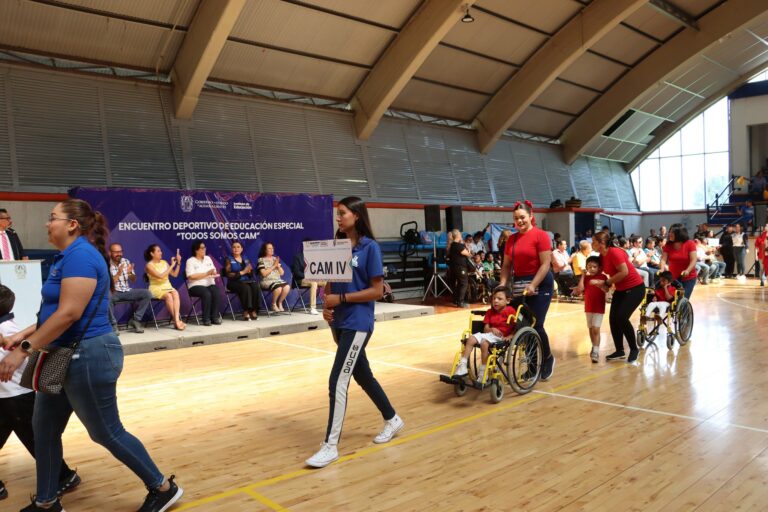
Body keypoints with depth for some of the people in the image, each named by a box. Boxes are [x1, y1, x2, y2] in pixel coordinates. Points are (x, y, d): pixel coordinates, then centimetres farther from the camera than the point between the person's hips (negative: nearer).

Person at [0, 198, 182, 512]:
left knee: (106, 433, 2)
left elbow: (69, 313, -26)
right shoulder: (68, 256, 12)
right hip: (67, 356, 10)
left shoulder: (81, 255, -20)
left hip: (88, 357, -10)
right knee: (44, 428, 16)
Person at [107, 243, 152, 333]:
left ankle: (135, 320, -6)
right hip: (114, 292, -5)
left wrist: (130, 273, -12)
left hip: (127, 291, 5)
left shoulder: (126, 261, 8)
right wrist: (118, 273, -26)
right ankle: (113, 324, -21)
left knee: (147, 293, -15)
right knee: (107, 296, -40)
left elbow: (133, 280, 10)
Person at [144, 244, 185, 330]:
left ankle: (177, 320, -41)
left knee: (175, 293, -30)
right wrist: (172, 265, -13)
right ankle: (177, 320, -29)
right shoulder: (149, 265, -4)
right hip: (156, 288, -4)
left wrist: (178, 263, 1)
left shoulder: (164, 262, 14)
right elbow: (160, 276, -17)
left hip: (168, 287, 4)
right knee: (168, 296, -34)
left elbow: (175, 274, 12)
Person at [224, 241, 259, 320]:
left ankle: (254, 310, -27)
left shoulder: (245, 258, 16)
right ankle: (246, 311, -30)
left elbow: (252, 273, 13)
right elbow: (228, 274, -9)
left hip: (247, 280, 4)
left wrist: (249, 271, -11)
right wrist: (242, 272, -15)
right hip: (234, 282, -4)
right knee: (246, 288, -35)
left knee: (256, 287, -28)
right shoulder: (229, 259, 3)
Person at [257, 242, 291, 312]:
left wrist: (278, 265, -5)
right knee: (278, 288, -35)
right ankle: (273, 304, -8)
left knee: (287, 287, -27)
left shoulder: (275, 259, 16)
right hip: (267, 281, -5)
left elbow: (282, 273, 12)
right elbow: (264, 273, -13)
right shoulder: (261, 260, 0)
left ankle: (280, 303, -5)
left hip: (278, 280, 5)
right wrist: (273, 266, -10)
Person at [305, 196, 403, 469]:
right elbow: (329, 282, 12)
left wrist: (341, 299, -17)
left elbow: (377, 290, -12)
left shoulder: (370, 247, -10)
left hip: (357, 323, -7)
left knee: (337, 382, -10)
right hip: (338, 322, 7)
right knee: (362, 375, 18)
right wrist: (326, 305, -7)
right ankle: (392, 419, 38)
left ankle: (330, 446, 1)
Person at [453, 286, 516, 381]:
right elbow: (485, 329, 12)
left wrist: (509, 336, -21)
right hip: (490, 333, 7)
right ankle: (462, 367, -12)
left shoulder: (510, 311, -2)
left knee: (484, 342, -31)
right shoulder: (490, 312, 17)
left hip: (501, 336, -7)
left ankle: (483, 372, -21)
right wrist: (491, 329, -10)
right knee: (471, 339, -15)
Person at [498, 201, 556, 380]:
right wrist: (503, 284, -5)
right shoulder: (512, 239, 9)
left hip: (540, 284, -6)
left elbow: (545, 264, -14)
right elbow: (507, 265, 10)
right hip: (518, 285, 6)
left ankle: (548, 359, 19)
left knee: (536, 325, -6)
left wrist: (532, 285, -21)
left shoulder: (541, 235, -8)